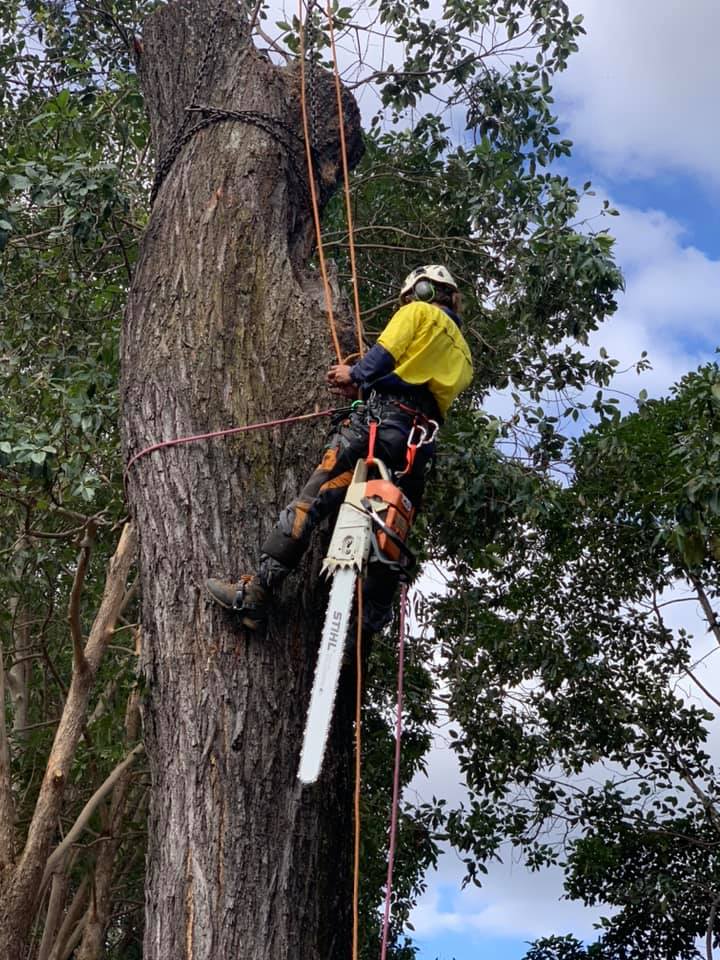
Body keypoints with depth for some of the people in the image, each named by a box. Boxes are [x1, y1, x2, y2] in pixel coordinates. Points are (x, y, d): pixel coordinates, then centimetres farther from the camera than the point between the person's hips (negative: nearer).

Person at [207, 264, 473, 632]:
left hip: (378, 423, -8)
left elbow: (385, 355, -2)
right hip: (420, 446, 8)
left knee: (310, 503, -15)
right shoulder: (462, 353, 33)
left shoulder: (418, 313, 13)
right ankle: (370, 627, 6)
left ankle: (254, 595, -23)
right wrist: (363, 389, 24)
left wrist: (355, 373, 16)